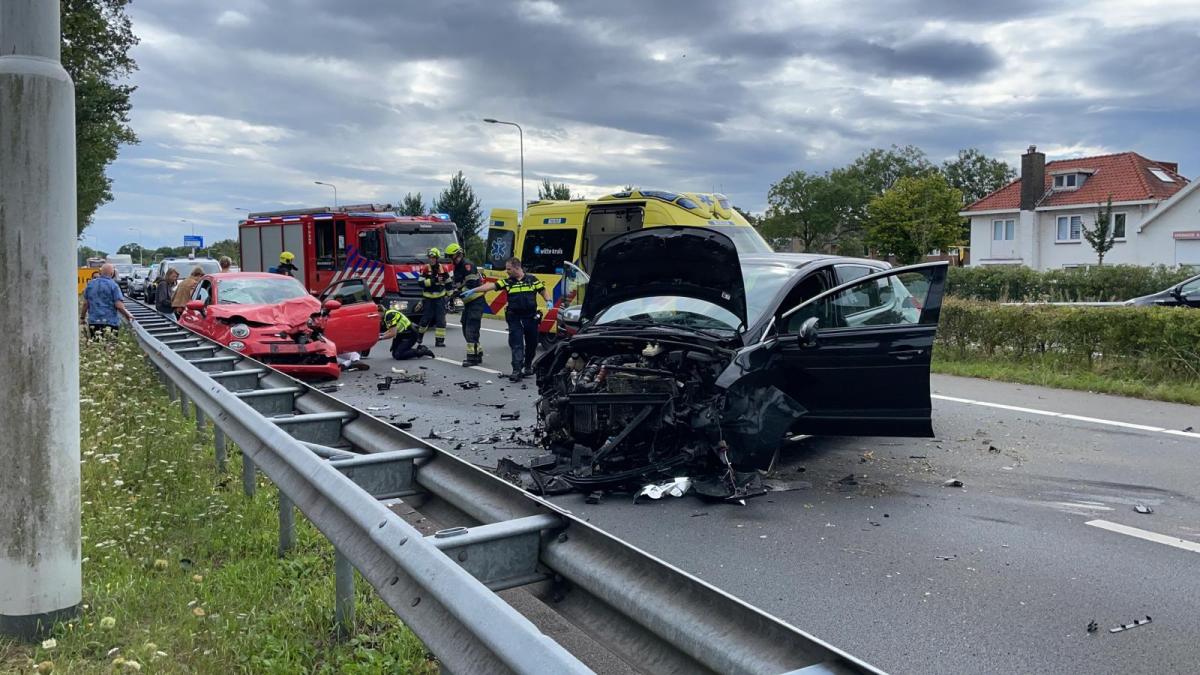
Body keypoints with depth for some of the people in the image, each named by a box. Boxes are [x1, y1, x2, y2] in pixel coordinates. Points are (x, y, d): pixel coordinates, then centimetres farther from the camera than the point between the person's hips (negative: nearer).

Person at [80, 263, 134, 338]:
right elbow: (119, 306, -13)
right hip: (110, 323, -4)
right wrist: (128, 315, 2)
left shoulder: (90, 284, 7)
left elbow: (85, 304, 9)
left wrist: (82, 317, 21)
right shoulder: (113, 285, -8)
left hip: (93, 322, 4)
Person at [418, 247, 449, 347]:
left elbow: (448, 284, 11)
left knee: (440, 320, -5)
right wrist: (433, 280, -24)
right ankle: (420, 335, 31)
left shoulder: (443, 269, 1)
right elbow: (421, 283, -14)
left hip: (440, 298, 1)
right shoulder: (426, 269, -6)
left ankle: (439, 340, -2)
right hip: (428, 299, -1)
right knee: (426, 318, 6)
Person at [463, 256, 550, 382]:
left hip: (531, 317, 0)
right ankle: (517, 370, -11)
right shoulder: (507, 282, 3)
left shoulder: (532, 279, 2)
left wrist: (548, 301, -8)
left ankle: (528, 366, 32)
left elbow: (543, 290, 10)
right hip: (515, 318, 0)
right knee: (516, 344, -8)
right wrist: (473, 290, -13)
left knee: (532, 343, 12)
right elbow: (491, 285, -5)